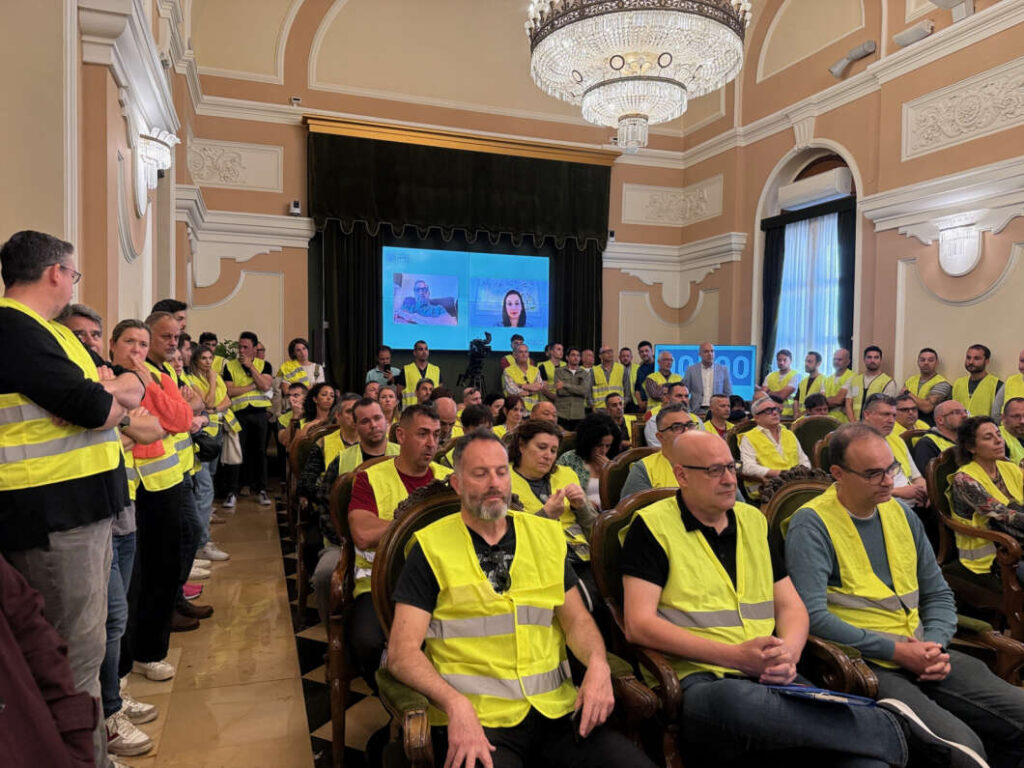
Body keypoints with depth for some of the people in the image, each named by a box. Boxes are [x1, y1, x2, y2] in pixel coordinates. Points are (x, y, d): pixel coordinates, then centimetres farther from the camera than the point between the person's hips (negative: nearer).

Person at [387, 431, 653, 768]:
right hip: (473, 718, -3)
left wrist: (598, 665, -7)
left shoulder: (545, 536, 12)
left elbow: (576, 619, 14)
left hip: (556, 711, 4)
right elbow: (403, 651, -6)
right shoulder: (431, 547, -1)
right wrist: (456, 703, -22)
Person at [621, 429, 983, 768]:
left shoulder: (753, 520, 15)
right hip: (702, 680, -3)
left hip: (771, 680, 3)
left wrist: (789, 652, -8)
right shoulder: (652, 527, -2)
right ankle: (892, 726, -20)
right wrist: (735, 656, -16)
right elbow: (639, 624, -9)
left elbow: (792, 606, 16)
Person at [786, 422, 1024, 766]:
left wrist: (936, 646, -3)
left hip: (922, 654, 7)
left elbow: (938, 595, 17)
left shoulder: (902, 516, 11)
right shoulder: (812, 525, -12)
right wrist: (896, 651, -16)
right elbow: (812, 615, -20)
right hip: (864, 663, -7)